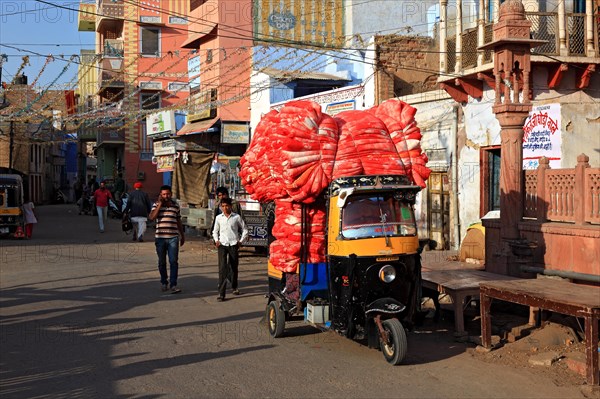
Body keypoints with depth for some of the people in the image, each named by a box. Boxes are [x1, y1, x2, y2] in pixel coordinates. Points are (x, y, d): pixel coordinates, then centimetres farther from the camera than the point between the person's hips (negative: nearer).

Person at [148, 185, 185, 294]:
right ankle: (164, 283, 23)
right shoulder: (157, 205, 3)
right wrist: (160, 203, -12)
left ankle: (173, 285, -7)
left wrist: (182, 236, 20)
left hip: (173, 237, 0)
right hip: (160, 237, 0)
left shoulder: (176, 206, 8)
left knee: (174, 261, -7)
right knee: (162, 262, 9)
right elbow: (151, 217, -14)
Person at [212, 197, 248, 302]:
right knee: (222, 268, -10)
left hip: (233, 245, 0)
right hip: (222, 245, 0)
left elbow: (244, 230, 11)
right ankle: (221, 293, -13)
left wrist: (241, 241, 2)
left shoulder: (237, 217, 2)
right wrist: (216, 240, 5)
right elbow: (215, 231, 20)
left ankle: (234, 287, 34)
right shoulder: (219, 218, 8)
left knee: (234, 267, 10)